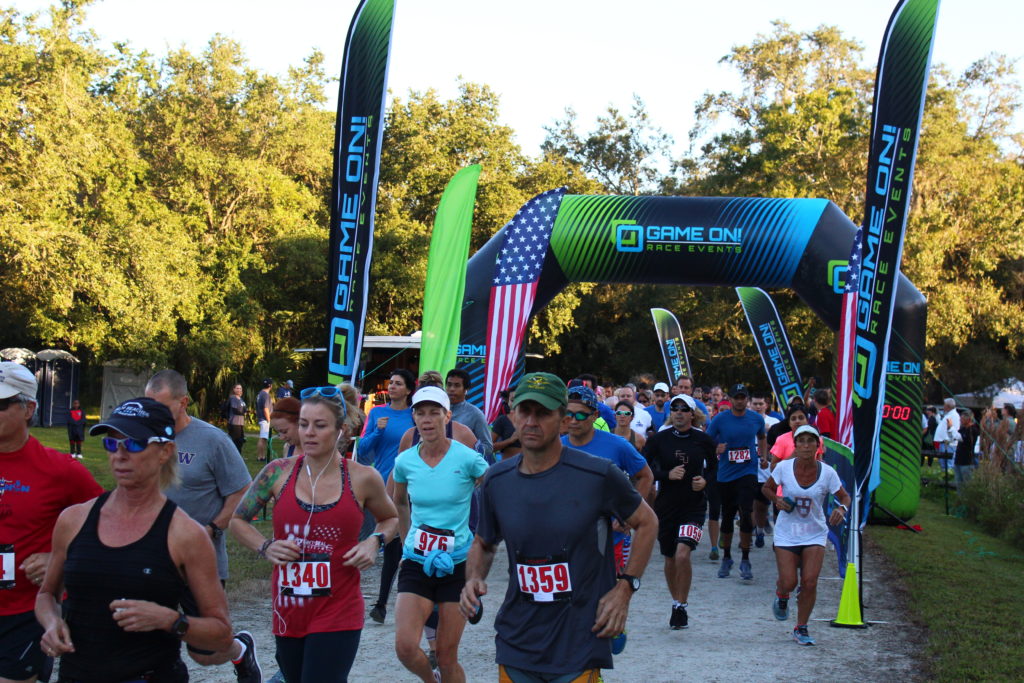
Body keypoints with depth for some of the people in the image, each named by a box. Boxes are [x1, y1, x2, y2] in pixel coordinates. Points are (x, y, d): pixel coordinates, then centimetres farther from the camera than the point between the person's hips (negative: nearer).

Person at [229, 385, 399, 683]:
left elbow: (390, 518, 17)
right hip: (287, 613, 3)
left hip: (337, 616, -3)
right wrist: (266, 547, -6)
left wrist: (374, 542, -4)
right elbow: (238, 520, 12)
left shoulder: (363, 479, -3)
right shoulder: (279, 472, 0)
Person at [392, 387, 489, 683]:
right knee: (405, 646, -13)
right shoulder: (405, 461, 0)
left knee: (447, 658, 2)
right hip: (417, 563, 2)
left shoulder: (467, 459, -10)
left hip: (458, 564, -2)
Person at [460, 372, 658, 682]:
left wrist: (624, 587, -5)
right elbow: (483, 543, 16)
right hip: (516, 645, 4)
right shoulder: (497, 480, 1)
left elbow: (647, 523, 3)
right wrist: (474, 579, -4)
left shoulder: (598, 475, -10)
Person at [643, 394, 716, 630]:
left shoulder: (703, 440, 0)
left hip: (694, 505, -2)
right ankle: (676, 603, 33)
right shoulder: (658, 439, -2)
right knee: (670, 558, 12)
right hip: (666, 505, 2)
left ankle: (681, 607, -4)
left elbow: (714, 467, 14)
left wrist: (705, 480, -6)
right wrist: (668, 475, -14)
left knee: (683, 554, -19)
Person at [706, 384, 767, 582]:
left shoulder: (756, 419, 2)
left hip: (748, 472, 0)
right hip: (725, 474, 0)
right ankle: (726, 558, 27)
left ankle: (745, 560, -3)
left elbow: (762, 438, 22)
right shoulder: (720, 419, -4)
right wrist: (716, 449, -19)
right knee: (727, 517, 11)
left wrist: (764, 457, 11)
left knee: (746, 514, -13)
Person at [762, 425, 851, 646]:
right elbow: (767, 488, 6)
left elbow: (845, 497, 1)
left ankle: (801, 628, 12)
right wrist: (777, 500, -15)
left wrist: (842, 508, -22)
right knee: (788, 582, -5)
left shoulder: (827, 473, -11)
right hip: (786, 533, 0)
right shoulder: (783, 468, -11)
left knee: (810, 582, -8)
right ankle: (781, 595, 34)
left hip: (815, 534, 0)